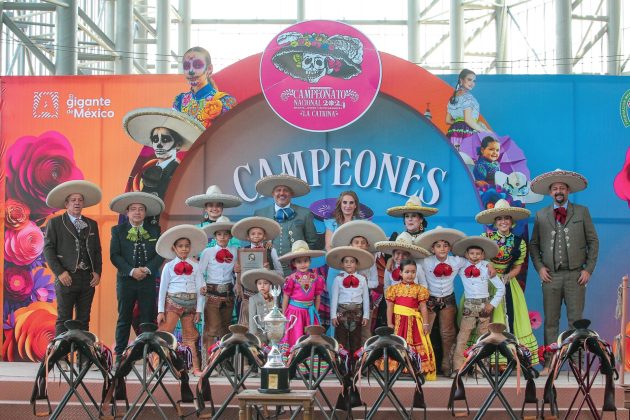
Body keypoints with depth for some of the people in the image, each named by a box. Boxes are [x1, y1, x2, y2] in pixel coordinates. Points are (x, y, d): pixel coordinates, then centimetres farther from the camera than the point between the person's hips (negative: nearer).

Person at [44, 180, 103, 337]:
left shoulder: (91, 224, 16)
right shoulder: (55, 222, 3)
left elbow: (97, 250, 16)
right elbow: (48, 249, -2)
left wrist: (97, 272, 3)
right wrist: (59, 272, -11)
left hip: (88, 278, 4)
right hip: (67, 277, -4)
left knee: (83, 320, 6)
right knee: (64, 320, -4)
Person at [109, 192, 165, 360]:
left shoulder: (155, 230, 9)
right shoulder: (118, 231, 5)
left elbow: (160, 253, 3)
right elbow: (114, 255, -3)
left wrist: (147, 269, -13)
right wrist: (132, 271, -15)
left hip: (148, 280, 1)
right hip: (126, 280, -1)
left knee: (148, 319, 2)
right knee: (124, 319, 3)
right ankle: (120, 354, 7)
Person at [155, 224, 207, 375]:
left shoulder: (195, 267, 5)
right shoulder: (169, 266, 2)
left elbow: (200, 289, 4)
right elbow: (162, 289, 2)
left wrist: (199, 310, 0)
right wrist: (161, 311, -1)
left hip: (190, 303, 2)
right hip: (173, 302, -2)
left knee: (190, 336, 10)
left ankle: (196, 368, 13)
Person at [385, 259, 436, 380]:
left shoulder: (419, 289, 4)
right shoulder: (395, 288, 4)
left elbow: (423, 307, 3)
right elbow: (390, 307, 3)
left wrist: (425, 323, -2)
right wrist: (389, 323, -3)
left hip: (414, 322, 0)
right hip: (398, 321, 0)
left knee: (415, 346, -2)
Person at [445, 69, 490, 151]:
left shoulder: (453, 98, 20)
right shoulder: (467, 96, -5)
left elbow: (448, 120, 22)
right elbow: (468, 120, -13)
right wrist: (484, 131, -6)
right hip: (466, 132, -9)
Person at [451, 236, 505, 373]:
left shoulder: (486, 269, 0)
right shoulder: (462, 269, 3)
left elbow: (501, 287, 2)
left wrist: (493, 304, -4)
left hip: (484, 305, 0)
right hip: (468, 305, 0)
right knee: (462, 337, -7)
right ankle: (458, 368, -7)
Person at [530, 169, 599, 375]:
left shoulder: (582, 212, 7)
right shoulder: (541, 215, 10)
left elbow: (593, 242, 6)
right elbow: (534, 244, 13)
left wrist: (589, 269, -2)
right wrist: (539, 267, 0)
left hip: (576, 275, -1)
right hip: (551, 275, 1)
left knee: (576, 320, -1)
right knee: (550, 321, 3)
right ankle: (549, 363, 6)